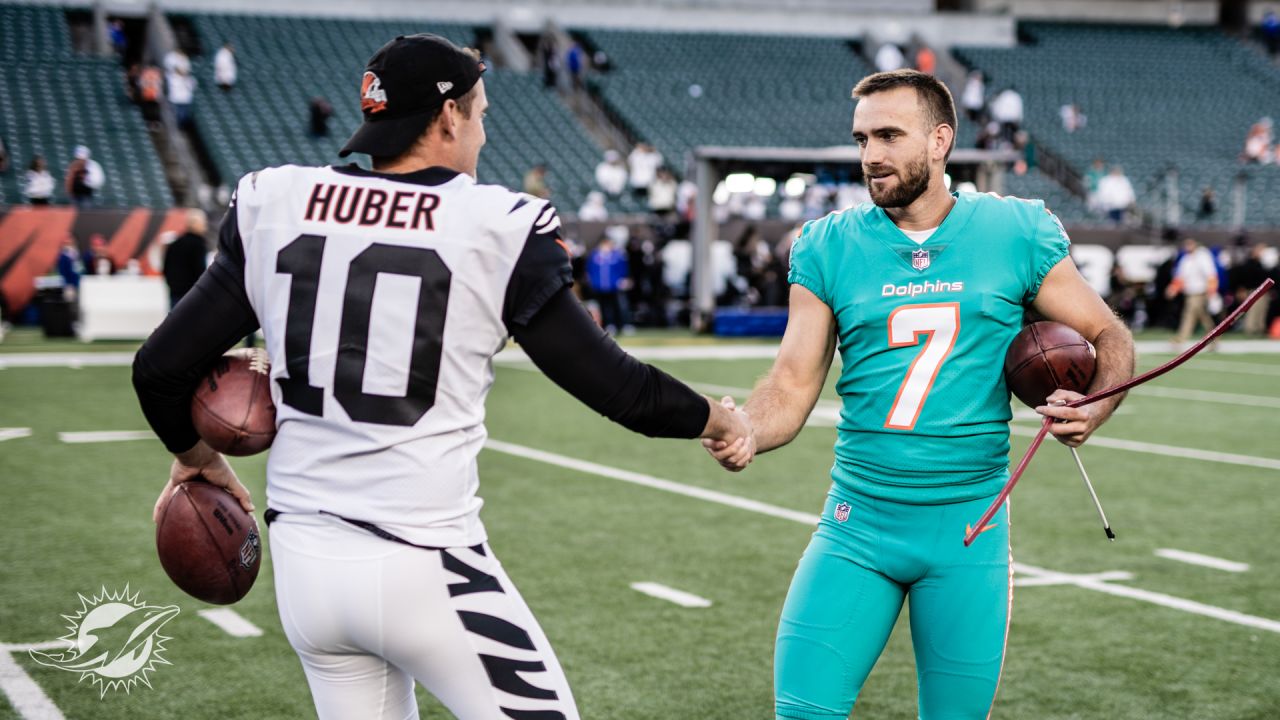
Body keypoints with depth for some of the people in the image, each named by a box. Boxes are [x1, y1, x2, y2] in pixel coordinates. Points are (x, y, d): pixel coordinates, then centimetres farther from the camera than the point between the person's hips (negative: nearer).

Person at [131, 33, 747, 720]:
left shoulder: (274, 206, 2)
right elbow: (612, 385, -2)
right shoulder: (498, 231, -8)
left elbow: (161, 367, 4)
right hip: (422, 568, -5)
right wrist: (720, 422, 17)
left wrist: (196, 455, 25)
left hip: (302, 560, 5)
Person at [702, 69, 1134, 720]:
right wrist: (747, 434, -23)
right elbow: (794, 384, -1)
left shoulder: (1017, 233, 1)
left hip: (968, 530, 0)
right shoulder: (829, 246, 3)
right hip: (856, 526, 1)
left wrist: (1092, 410, -14)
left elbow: (1109, 338, 7)